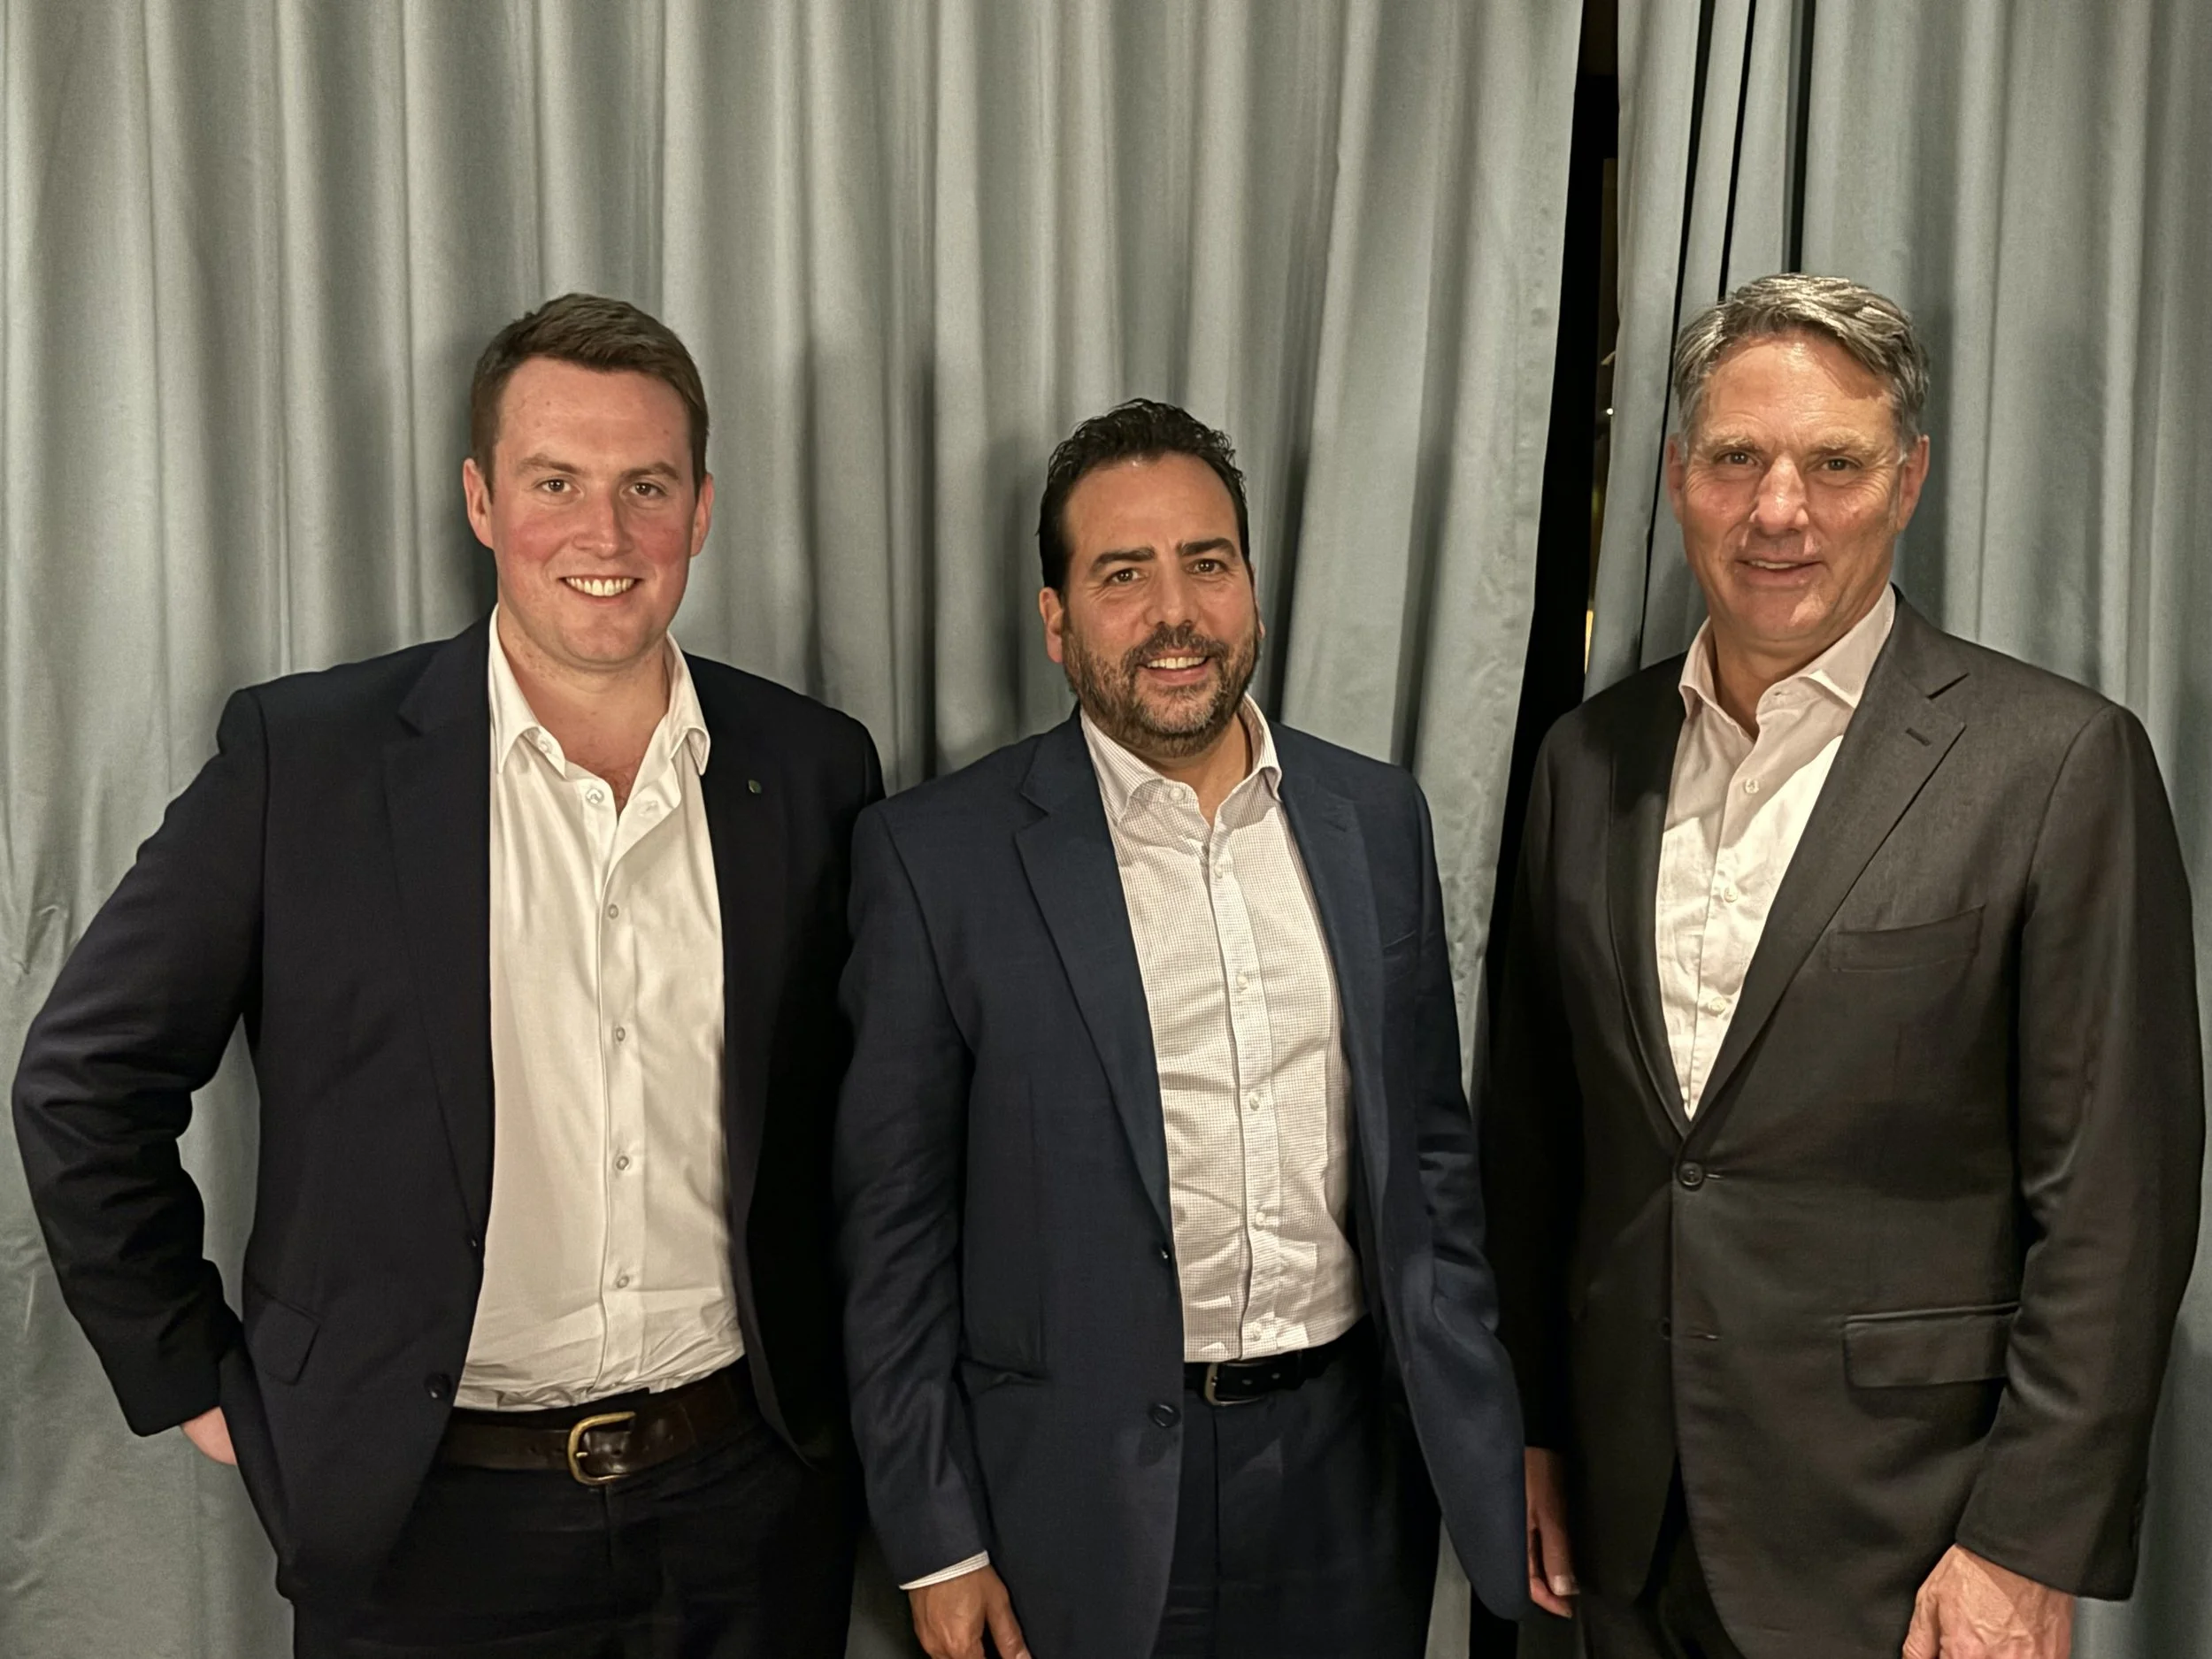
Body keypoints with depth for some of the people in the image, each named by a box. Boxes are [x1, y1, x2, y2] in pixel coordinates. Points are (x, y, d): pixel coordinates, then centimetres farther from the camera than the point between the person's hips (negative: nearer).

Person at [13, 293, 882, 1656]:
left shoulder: (813, 770, -2)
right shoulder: (302, 755, -8)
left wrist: (826, 1377, 7)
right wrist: (197, 1381, -1)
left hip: (751, 1499, 2)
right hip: (430, 1525, -1)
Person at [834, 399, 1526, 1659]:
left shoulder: (1377, 818, 2)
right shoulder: (939, 855, -10)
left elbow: (1433, 1143, 8)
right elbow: (894, 1221, -6)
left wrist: (1488, 1431, 6)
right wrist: (937, 1543, -5)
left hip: (1350, 1469, 4)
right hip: (1083, 1493, -3)